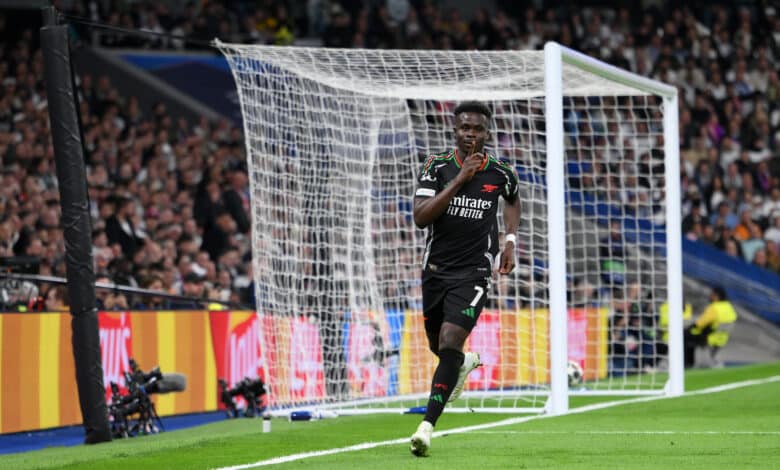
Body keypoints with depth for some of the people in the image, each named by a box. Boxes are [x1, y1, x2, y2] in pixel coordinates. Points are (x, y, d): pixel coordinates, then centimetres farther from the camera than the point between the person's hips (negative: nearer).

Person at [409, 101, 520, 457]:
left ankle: (427, 425, -20)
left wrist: (510, 240, 11)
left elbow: (513, 200, 24)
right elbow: (420, 217, -17)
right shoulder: (437, 167, -5)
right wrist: (460, 179, -20)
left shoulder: (501, 174, -1)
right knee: (438, 345, 17)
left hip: (473, 272, -2)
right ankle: (465, 363, 55)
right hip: (436, 268, 2)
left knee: (449, 343, -18)